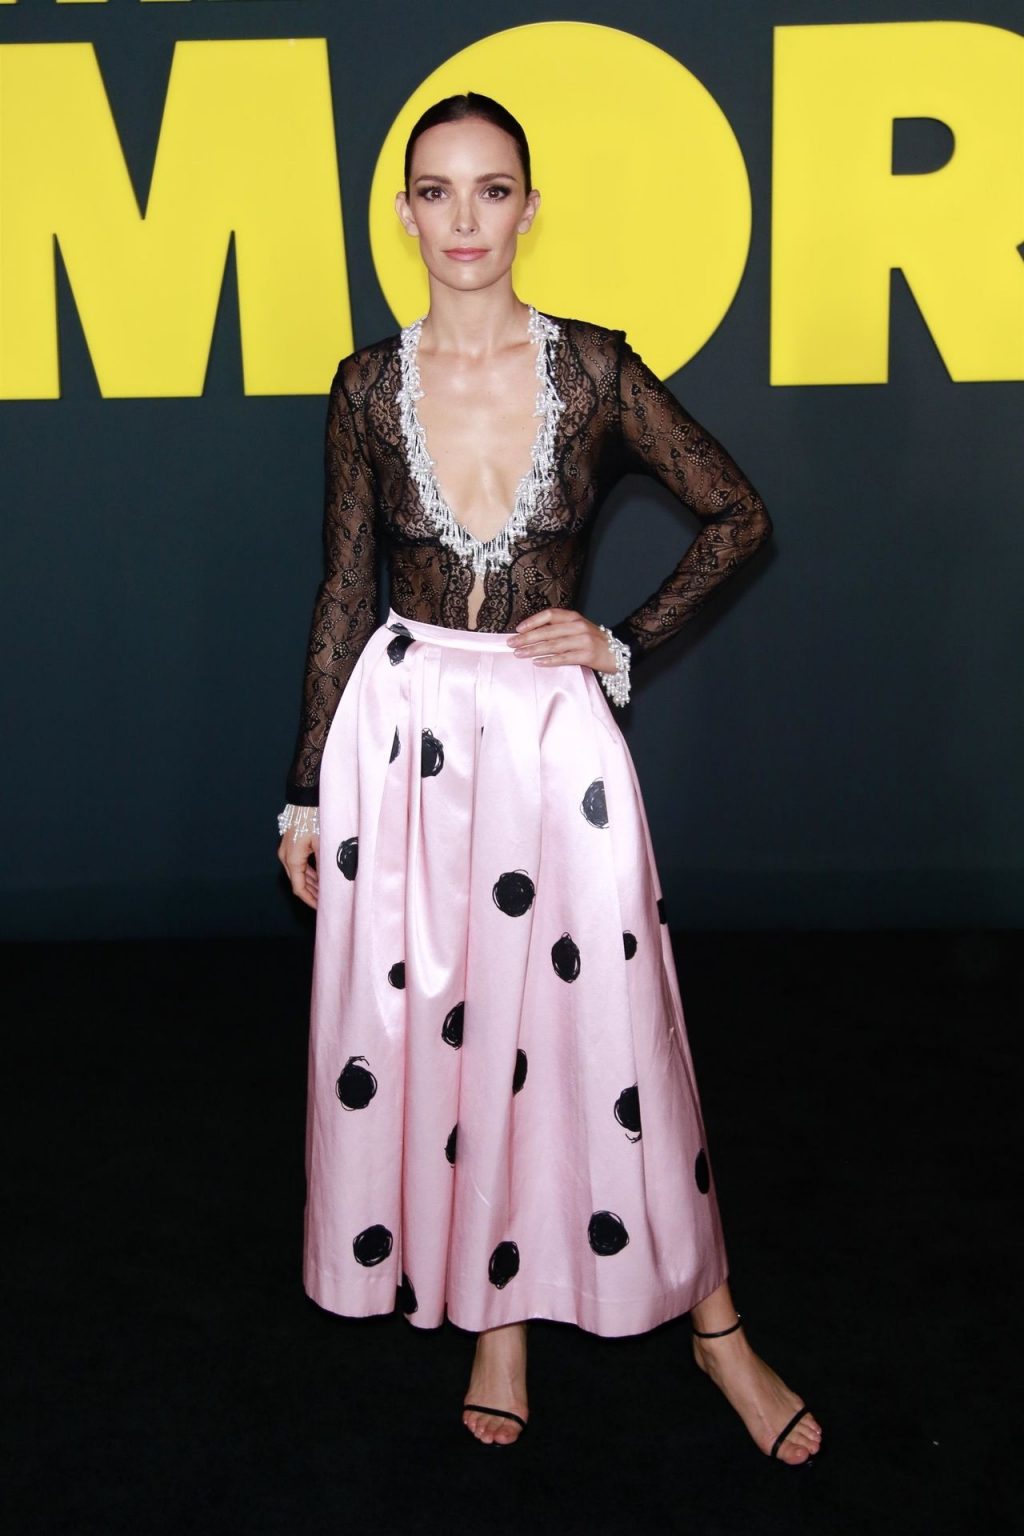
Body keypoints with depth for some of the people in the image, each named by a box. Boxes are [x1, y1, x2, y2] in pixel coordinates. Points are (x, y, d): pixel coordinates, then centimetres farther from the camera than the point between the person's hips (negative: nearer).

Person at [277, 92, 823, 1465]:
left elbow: (739, 516, 7)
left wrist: (626, 644, -2)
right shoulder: (369, 387, 2)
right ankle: (497, 1313, 27)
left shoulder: (594, 368, -3)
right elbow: (343, 592, 6)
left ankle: (714, 1327, 20)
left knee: (601, 1017, 1)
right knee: (432, 1020, 7)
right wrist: (305, 795, 6)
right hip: (405, 720, 2)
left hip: (554, 722, -2)